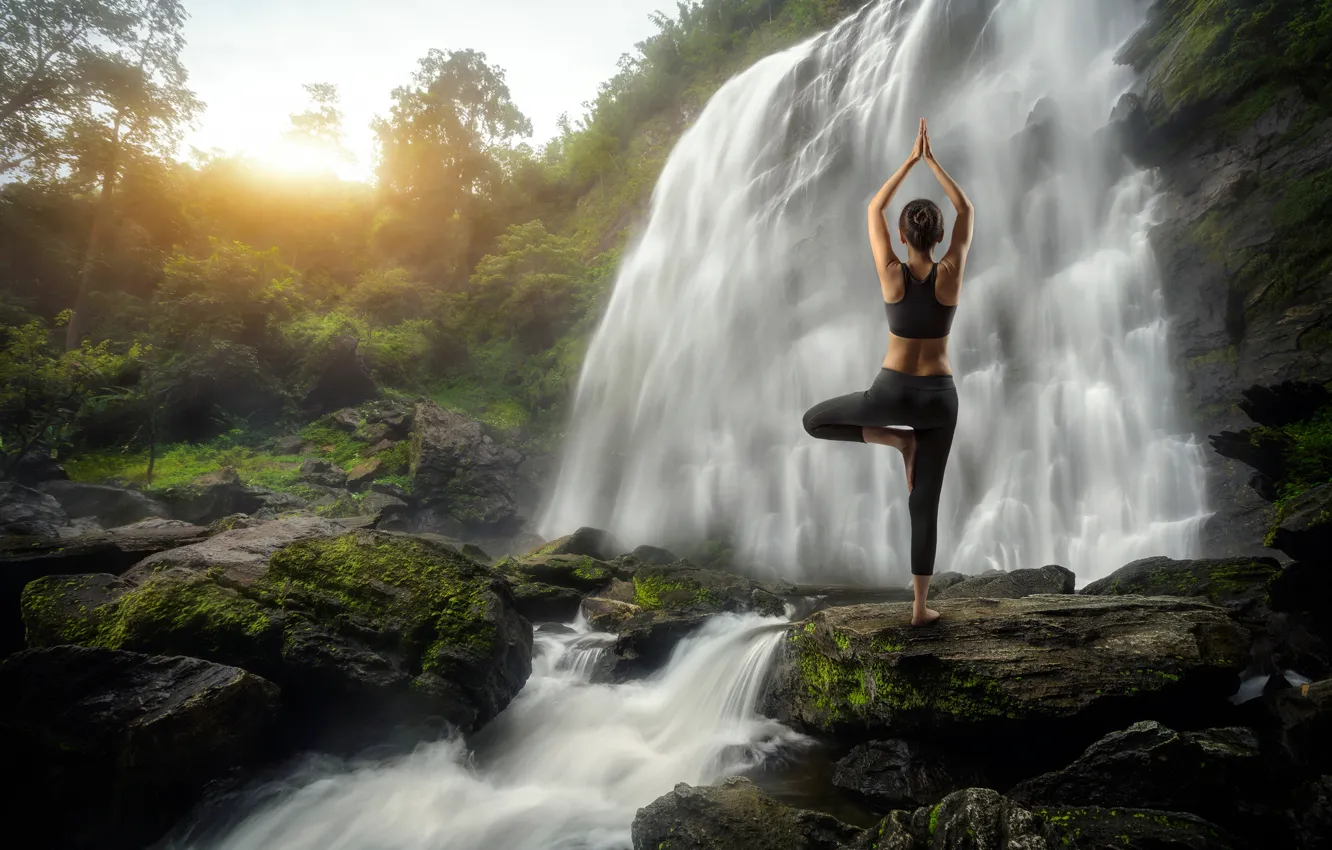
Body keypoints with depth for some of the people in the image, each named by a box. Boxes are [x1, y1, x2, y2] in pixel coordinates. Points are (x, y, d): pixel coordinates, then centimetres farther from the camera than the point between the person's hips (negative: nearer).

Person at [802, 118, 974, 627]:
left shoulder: (891, 273, -9)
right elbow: (966, 211, 10)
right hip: (939, 397, 3)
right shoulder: (950, 274, -6)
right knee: (925, 503, 9)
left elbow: (874, 209, 7)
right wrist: (933, 161, 11)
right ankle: (920, 607, 12)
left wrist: (911, 160, 12)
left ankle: (896, 439, 7)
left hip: (892, 392, -2)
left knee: (815, 421, 22)